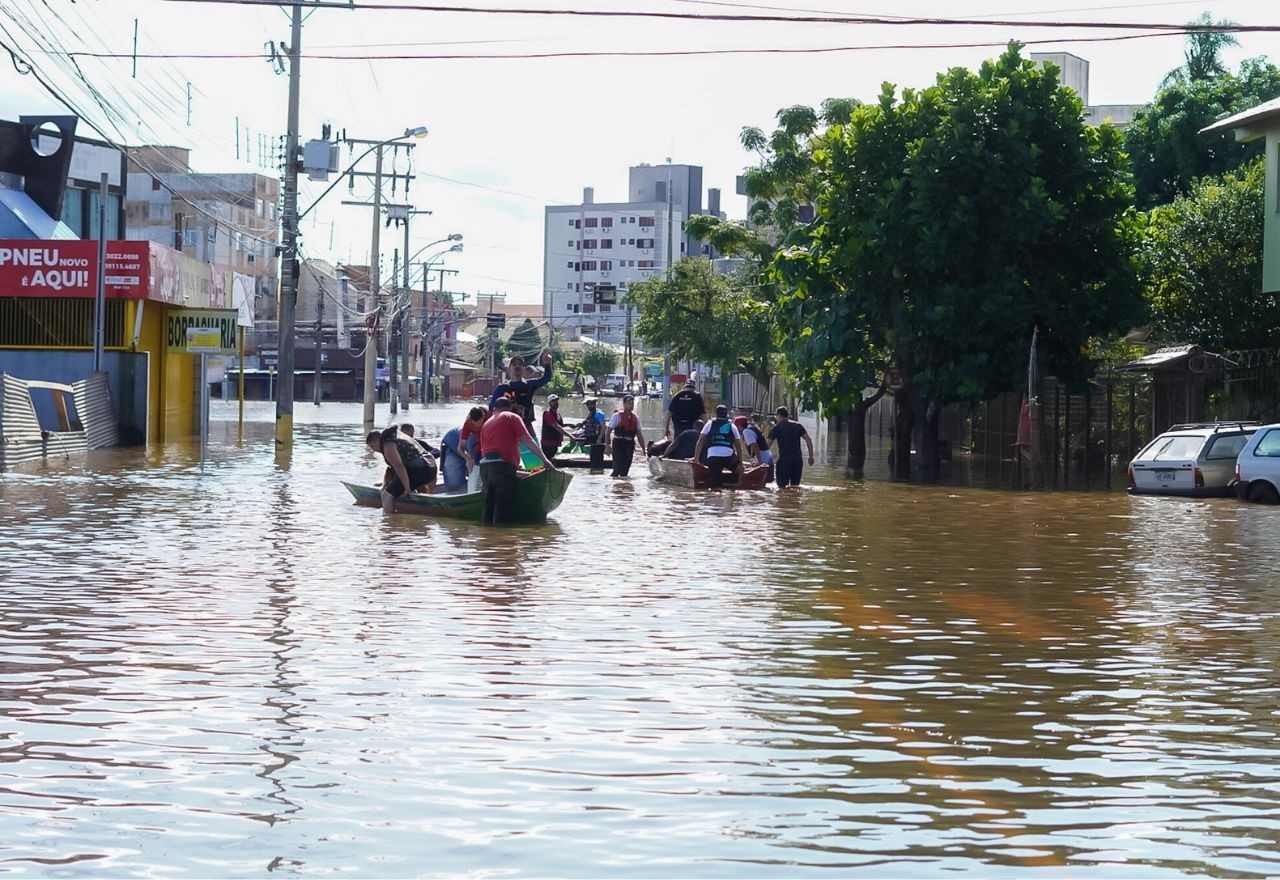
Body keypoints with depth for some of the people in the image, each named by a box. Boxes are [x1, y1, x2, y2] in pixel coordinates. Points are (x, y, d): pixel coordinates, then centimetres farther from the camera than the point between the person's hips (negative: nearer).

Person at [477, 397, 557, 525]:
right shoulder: (512, 417, 7)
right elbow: (528, 440, -3)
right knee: (503, 506, -5)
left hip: (484, 466, 6)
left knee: (489, 504, 14)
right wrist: (544, 459, -4)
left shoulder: (486, 424, 24)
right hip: (503, 466, -6)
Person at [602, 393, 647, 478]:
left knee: (626, 469, 7)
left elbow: (639, 435, 16)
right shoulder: (617, 416, -4)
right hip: (619, 444, -5)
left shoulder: (635, 418, 12)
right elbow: (607, 432, -3)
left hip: (630, 445, 5)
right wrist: (607, 447, -10)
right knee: (618, 467, -12)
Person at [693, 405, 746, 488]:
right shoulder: (732, 426, 20)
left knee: (715, 484, 0)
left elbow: (700, 442, 12)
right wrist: (740, 464, 19)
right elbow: (738, 446, 17)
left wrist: (696, 458, 14)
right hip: (729, 457, 0)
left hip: (713, 457, 0)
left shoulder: (710, 424, 18)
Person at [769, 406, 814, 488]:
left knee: (782, 486, -1)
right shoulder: (798, 425, 10)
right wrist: (811, 456, 7)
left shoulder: (776, 428, -1)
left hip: (784, 460, -4)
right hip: (798, 460, 4)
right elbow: (808, 440, 3)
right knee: (795, 486, 12)